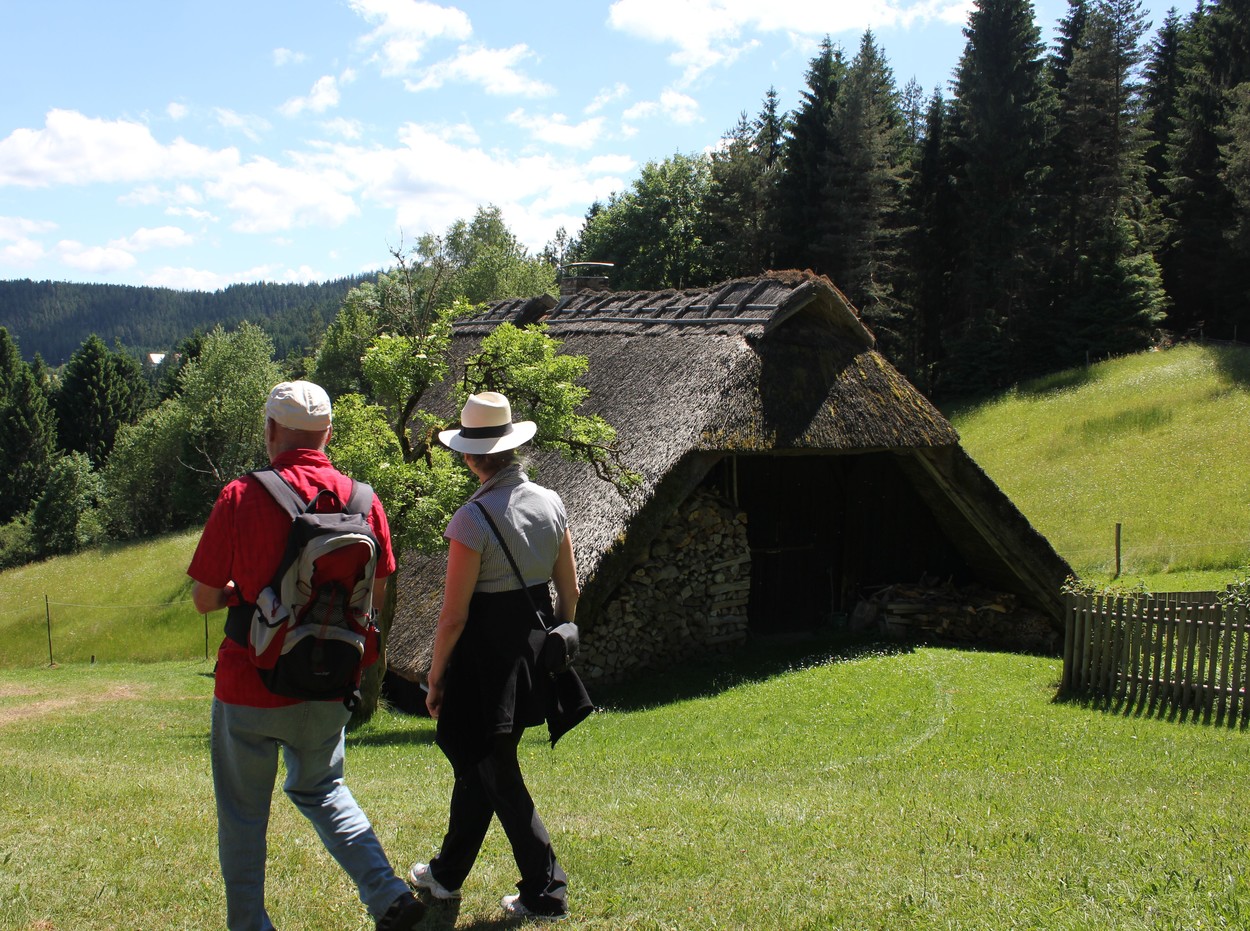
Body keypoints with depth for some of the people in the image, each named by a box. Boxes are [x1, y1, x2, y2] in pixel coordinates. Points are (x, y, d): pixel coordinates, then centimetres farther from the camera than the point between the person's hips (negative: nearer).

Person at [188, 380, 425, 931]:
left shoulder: (241, 498, -16)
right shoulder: (362, 500, -5)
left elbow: (204, 600, -9)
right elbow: (375, 595, 6)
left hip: (250, 684, -4)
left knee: (243, 813, 15)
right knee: (320, 788, 25)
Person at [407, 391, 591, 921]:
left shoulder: (472, 520, -20)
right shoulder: (550, 503, -1)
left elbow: (453, 616, -16)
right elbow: (569, 590, 6)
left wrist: (435, 678, -4)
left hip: (484, 659, -7)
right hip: (532, 653, 7)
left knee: (496, 775, 9)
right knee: (476, 764, 21)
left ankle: (545, 892, 14)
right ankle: (447, 873, 37)